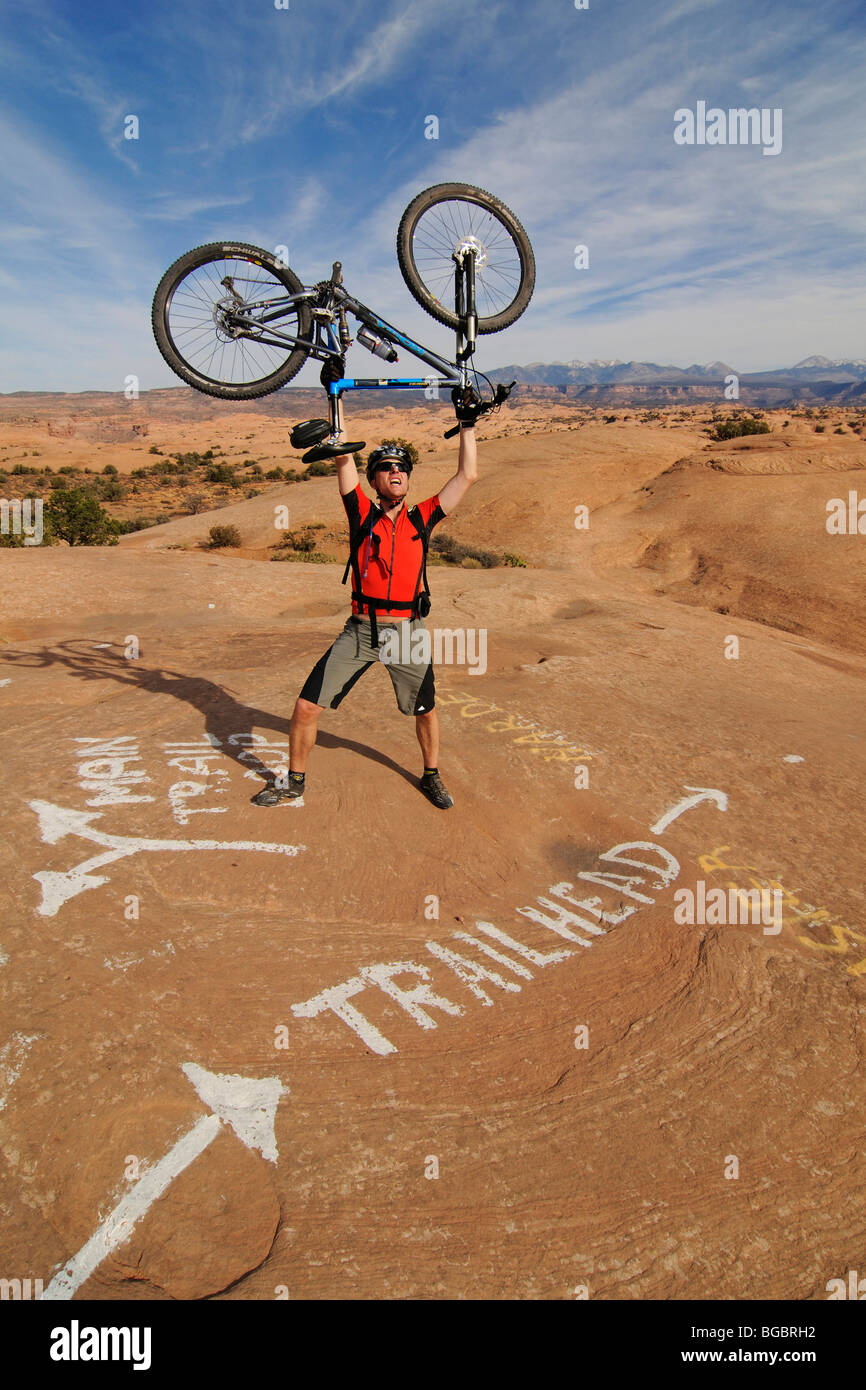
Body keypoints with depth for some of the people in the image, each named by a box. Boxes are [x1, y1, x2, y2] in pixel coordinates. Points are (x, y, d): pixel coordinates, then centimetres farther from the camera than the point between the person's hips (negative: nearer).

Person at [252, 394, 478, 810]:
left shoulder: (421, 519, 6)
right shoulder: (363, 516, 3)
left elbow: (468, 475, 7)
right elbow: (344, 460, -4)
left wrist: (466, 423, 10)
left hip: (407, 632, 1)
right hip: (359, 631, -1)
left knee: (426, 711, 13)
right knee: (306, 706, -3)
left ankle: (431, 776, 39)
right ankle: (294, 780, 19)